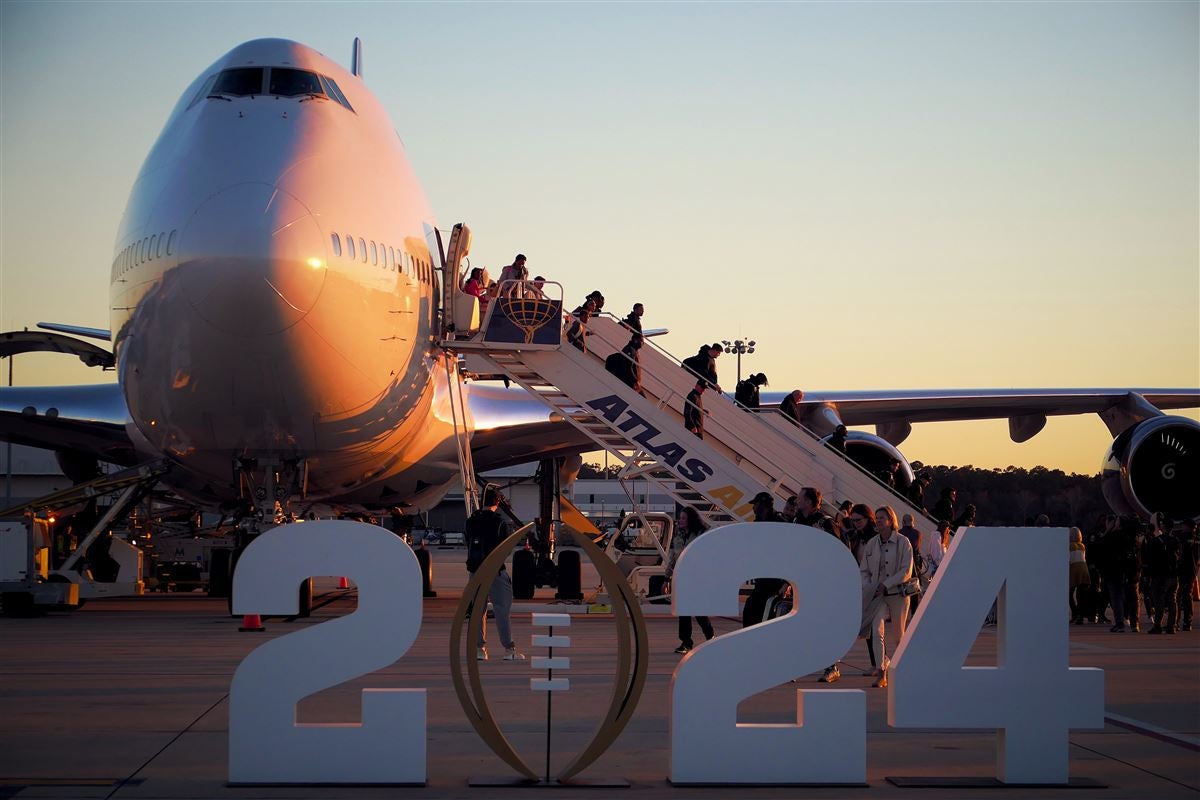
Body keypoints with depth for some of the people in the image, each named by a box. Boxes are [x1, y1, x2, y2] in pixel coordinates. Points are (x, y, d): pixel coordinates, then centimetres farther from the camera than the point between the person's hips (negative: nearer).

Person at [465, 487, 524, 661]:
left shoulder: (471, 521, 4)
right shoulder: (499, 522, -10)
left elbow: (468, 544, 11)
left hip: (475, 570, 4)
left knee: (477, 609, 10)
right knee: (502, 609, -1)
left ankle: (480, 648, 8)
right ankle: (509, 649, -2)